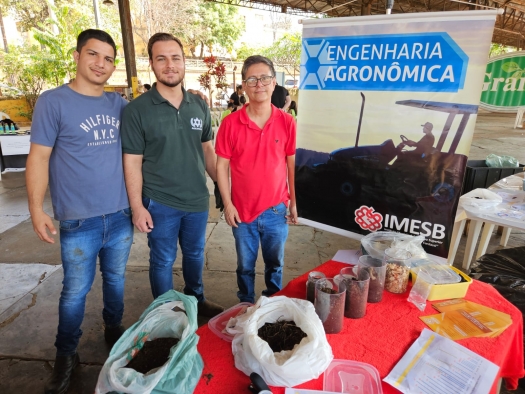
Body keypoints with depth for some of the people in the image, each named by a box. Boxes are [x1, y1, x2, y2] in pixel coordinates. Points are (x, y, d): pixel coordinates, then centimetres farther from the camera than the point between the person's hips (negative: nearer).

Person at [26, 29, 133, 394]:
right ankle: (66, 355, 30)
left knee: (116, 280, 19)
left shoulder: (119, 103, 6)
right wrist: (37, 209, -10)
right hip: (79, 221, -3)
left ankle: (114, 330, 42)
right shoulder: (53, 101, -6)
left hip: (121, 216, 4)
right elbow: (39, 158, -6)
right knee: (75, 292, 9)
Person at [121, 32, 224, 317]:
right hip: (160, 204, -4)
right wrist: (137, 207, -13)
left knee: (195, 254, 21)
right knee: (163, 261, 12)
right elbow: (132, 162, -10)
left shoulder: (199, 106, 3)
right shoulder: (137, 110, -10)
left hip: (198, 200, 4)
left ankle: (196, 299, 44)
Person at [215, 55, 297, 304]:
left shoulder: (287, 122, -5)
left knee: (275, 264, 19)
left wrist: (294, 203, 3)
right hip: (242, 211, -1)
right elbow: (222, 166, -4)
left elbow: (292, 165, 2)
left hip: (276, 210, 1)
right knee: (245, 266, 17)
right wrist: (227, 204, -7)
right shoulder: (230, 123, -8)